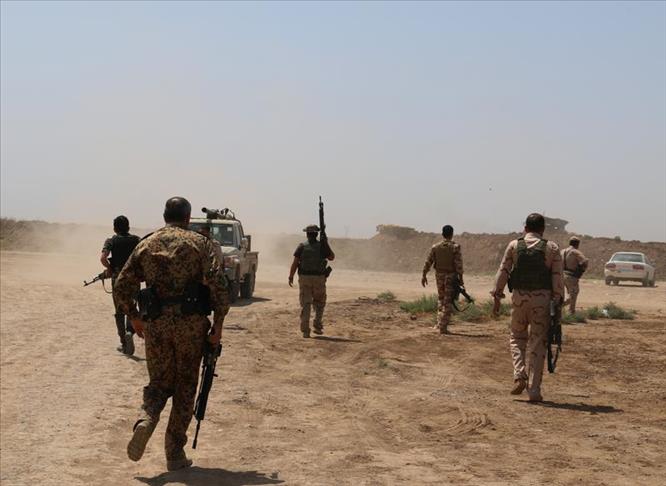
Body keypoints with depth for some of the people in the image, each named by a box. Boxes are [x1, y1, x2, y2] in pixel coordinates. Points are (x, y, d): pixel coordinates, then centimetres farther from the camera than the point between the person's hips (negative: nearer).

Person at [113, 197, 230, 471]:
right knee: (185, 387, 11)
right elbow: (217, 283, -11)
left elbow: (122, 288, 11)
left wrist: (134, 318, 24)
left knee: (159, 382, 17)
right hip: (190, 323, -2)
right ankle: (175, 454, 10)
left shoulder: (145, 245, 10)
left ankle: (146, 420, -15)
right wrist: (218, 324, -6)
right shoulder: (199, 243, 1)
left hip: (156, 324, 2)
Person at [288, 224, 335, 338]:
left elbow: (295, 263, -6)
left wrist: (291, 277, 2)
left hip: (304, 278, 0)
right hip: (319, 278, 0)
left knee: (305, 304, 3)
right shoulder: (322, 246, -3)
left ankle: (305, 330, -2)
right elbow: (332, 257, 13)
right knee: (319, 303, 18)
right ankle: (317, 326, 13)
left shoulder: (302, 247, -3)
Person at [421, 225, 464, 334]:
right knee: (448, 301, 1)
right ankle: (443, 327, -2)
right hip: (451, 276, -3)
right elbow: (458, 264, -14)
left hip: (439, 275, 3)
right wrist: (460, 277, -9)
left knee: (441, 299, 20)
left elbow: (428, 262, 2)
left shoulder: (435, 247, 1)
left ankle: (440, 323, 15)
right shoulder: (455, 247, -9)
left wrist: (424, 276, 9)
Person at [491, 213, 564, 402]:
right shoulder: (552, 248, 1)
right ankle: (534, 390, 4)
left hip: (519, 297, 1)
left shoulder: (514, 246, 3)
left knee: (517, 337, 19)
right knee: (537, 343, 5)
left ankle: (519, 375, -2)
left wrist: (497, 294, 11)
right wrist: (558, 301, -1)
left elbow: (503, 271, 4)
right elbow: (558, 277, -4)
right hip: (543, 299, -1)